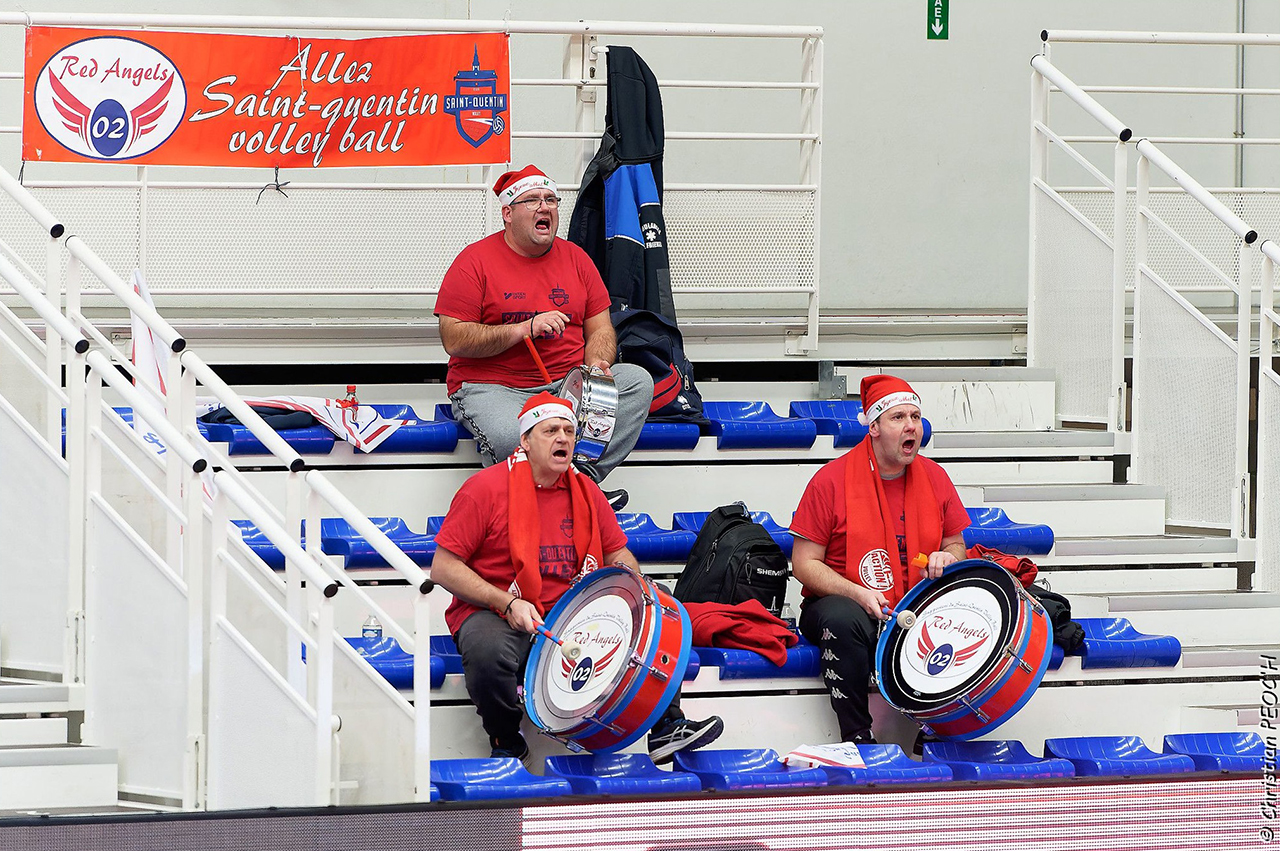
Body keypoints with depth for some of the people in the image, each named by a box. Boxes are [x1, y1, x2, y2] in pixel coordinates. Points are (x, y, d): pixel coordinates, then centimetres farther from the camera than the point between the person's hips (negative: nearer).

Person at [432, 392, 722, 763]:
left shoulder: (586, 492, 8)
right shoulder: (486, 489, -9)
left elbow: (617, 554, 18)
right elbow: (443, 567, -10)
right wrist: (508, 604, -21)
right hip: (492, 611, -5)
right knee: (488, 651, -39)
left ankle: (666, 728, -1)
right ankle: (506, 740, -9)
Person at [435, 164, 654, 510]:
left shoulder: (575, 258, 14)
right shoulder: (475, 261, -2)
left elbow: (600, 329, 15)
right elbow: (454, 339, -9)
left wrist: (595, 365, -9)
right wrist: (522, 329, -19)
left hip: (567, 382, 5)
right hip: (493, 387, -5)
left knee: (637, 381, -19)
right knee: (511, 437, -39)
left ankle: (583, 476, -28)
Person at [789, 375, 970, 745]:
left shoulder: (934, 478, 7)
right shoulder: (831, 480, -7)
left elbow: (955, 545, 19)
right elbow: (805, 564, -6)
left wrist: (947, 559, -7)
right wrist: (857, 593, -22)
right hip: (843, 601, -4)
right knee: (842, 620, -38)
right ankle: (857, 736, -30)